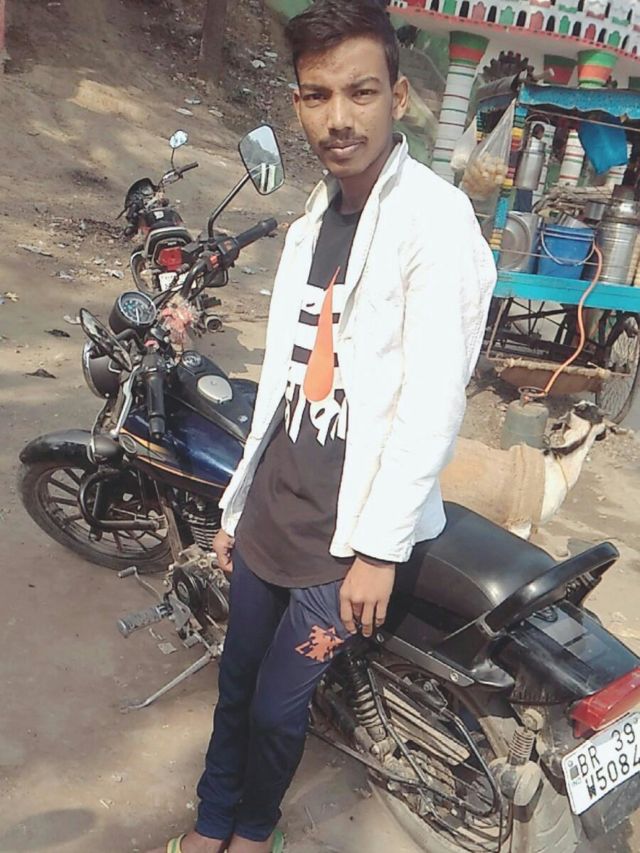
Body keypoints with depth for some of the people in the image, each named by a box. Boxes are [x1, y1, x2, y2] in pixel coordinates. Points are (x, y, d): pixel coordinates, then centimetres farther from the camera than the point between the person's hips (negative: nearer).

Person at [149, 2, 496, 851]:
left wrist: (380, 547, -16)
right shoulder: (314, 217, 10)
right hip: (271, 511, 6)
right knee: (234, 687, 18)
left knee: (277, 706, 8)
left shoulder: (436, 218, -14)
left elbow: (433, 403, -18)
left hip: (349, 528, -6)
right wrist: (238, 502, 16)